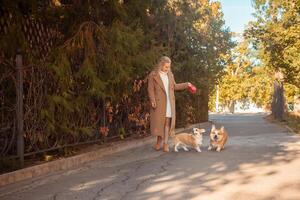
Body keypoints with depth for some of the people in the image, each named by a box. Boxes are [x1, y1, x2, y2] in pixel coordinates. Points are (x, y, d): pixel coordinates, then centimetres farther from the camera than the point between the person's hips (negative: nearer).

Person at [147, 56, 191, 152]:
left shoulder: (170, 75, 14)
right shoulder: (153, 75, -2)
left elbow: (174, 86, 22)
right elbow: (151, 89, -6)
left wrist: (186, 85, 15)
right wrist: (152, 101, -16)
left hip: (169, 102, 4)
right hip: (159, 102, -4)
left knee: (167, 122, 0)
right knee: (158, 121, 0)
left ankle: (165, 143, 3)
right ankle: (159, 142, 14)